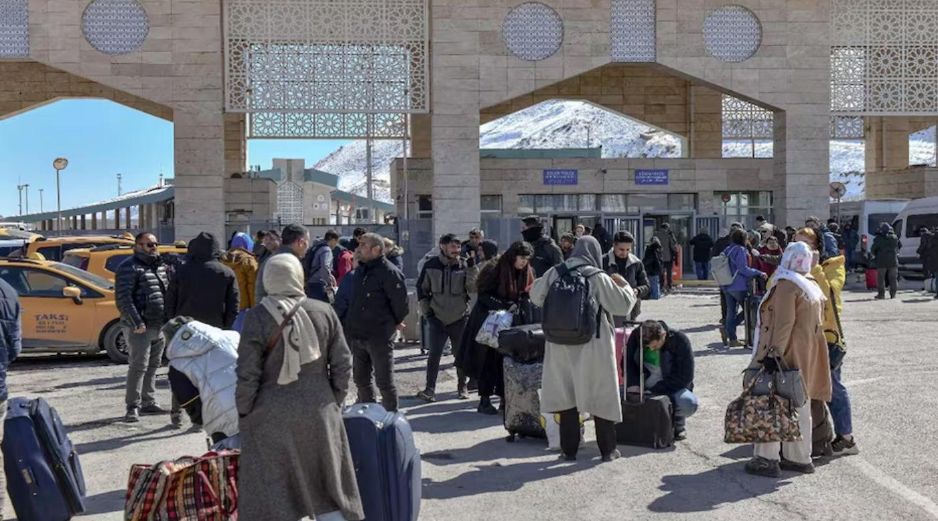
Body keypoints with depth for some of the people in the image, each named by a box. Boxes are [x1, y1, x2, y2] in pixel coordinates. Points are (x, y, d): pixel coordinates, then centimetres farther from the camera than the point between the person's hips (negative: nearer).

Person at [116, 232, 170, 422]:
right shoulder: (130, 267, -10)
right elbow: (123, 298, -16)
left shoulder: (160, 266, 17)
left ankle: (148, 402, 23)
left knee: (153, 366, 14)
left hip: (159, 326, 8)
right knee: (138, 366, -8)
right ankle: (133, 407, -2)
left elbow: (167, 294, 25)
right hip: (140, 327, -8)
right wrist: (136, 322, -22)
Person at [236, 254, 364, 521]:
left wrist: (243, 413, 2)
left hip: (272, 416, -2)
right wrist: (335, 401, 13)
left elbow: (248, 375, -10)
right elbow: (342, 364, 1)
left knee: (271, 491, 7)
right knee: (327, 484, 16)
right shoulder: (324, 311, -2)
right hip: (319, 412, 3)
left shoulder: (257, 317, -10)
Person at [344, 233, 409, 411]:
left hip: (379, 338, -8)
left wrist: (395, 323, -2)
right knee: (360, 379, 18)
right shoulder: (360, 270, 10)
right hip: (357, 335, 8)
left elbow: (400, 302, -15)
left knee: (384, 381, 1)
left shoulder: (389, 272, -16)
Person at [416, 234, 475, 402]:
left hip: (459, 317, 1)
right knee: (434, 355, -5)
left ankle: (462, 387, 25)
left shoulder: (464, 266, -3)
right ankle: (430, 389, 1)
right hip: (437, 317, 0)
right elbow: (421, 287, 9)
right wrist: (425, 308, 4)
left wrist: (471, 270, -25)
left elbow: (473, 289, -13)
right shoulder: (431, 265, -2)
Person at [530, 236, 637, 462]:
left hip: (561, 346, 3)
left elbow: (536, 297, 9)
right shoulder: (598, 278, -13)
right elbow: (623, 305, -7)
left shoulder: (555, 273, -3)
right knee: (601, 396, 8)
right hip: (593, 346, -3)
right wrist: (624, 285, 11)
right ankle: (607, 449, 16)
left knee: (566, 395, 11)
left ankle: (568, 449, 15)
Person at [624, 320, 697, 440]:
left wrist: (654, 391, -25)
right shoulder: (636, 336, -9)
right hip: (644, 388, 4)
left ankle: (678, 422, 2)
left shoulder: (680, 340, -19)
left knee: (688, 403, -37)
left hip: (673, 388, -3)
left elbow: (685, 376, -19)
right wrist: (633, 384, -18)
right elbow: (628, 362, 4)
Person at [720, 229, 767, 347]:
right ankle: (726, 328, -8)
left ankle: (732, 339, 9)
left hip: (726, 286, 8)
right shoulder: (740, 250, -12)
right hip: (738, 286, -8)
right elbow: (743, 269, -18)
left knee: (731, 311, 9)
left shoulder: (727, 250, 12)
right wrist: (759, 273, -13)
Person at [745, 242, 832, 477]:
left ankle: (767, 459, -4)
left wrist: (775, 352, -24)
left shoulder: (786, 286, -14)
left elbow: (783, 324, -22)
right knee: (799, 406, 14)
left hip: (785, 354, -9)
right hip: (806, 357, 9)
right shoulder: (813, 287, 14)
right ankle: (800, 458, 20)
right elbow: (816, 324, 18)